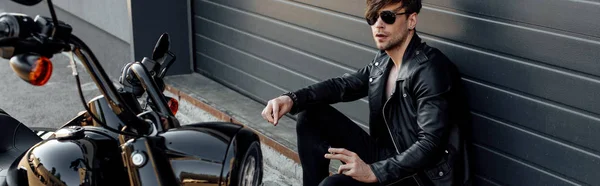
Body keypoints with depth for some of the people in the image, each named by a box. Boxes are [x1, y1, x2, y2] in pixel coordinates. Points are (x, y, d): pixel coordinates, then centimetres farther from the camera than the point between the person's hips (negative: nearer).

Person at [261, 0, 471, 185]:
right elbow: (345, 84, 13)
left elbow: (430, 144, -28)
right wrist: (293, 99, -4)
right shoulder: (384, 59, 3)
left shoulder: (431, 70, -22)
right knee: (312, 115, 4)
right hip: (383, 154, 8)